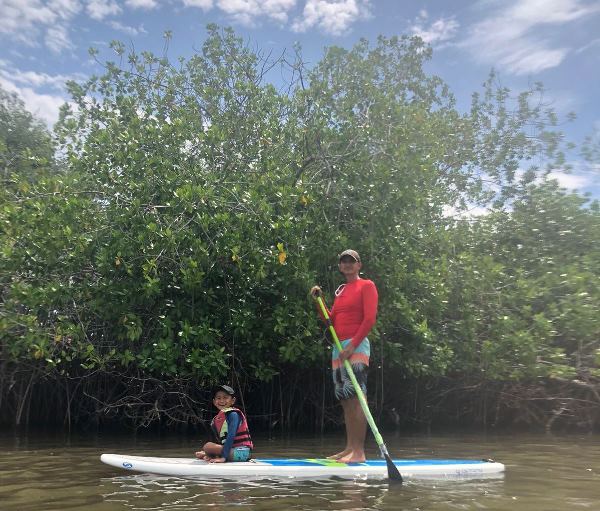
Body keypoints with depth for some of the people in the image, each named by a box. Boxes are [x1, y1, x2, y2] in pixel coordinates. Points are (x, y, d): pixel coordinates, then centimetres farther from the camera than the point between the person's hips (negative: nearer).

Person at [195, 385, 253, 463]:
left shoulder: (233, 414, -12)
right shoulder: (216, 419, 11)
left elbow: (231, 436, -22)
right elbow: (221, 441, 15)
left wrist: (223, 457, -28)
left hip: (241, 451, -8)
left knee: (208, 446, -20)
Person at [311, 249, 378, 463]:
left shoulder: (366, 285, 0)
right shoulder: (340, 290, 21)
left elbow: (369, 319, -11)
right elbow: (331, 321, 20)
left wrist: (352, 346, -18)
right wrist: (318, 301, 9)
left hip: (356, 346, -8)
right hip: (338, 348, 8)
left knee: (356, 397, -13)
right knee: (345, 399, 8)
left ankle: (359, 452, -13)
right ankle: (350, 448, 13)